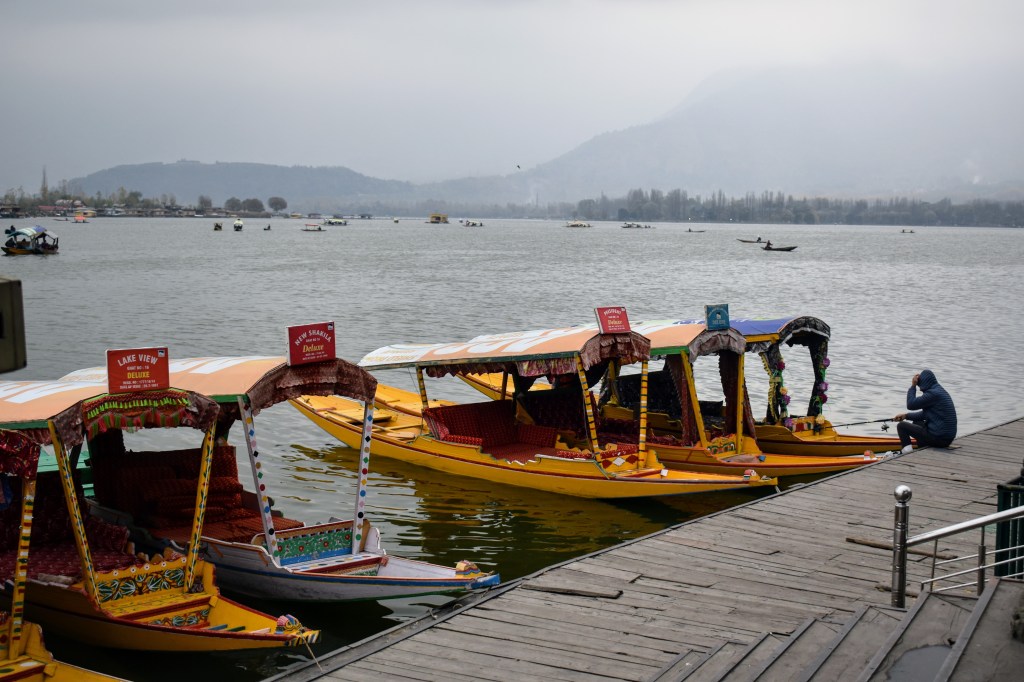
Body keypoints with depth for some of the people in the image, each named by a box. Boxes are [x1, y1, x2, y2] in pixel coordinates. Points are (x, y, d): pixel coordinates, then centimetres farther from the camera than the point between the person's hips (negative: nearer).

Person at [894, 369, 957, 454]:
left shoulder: (933, 393, -18)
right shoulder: (939, 390, 14)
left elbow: (911, 405, -13)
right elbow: (925, 414, 20)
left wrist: (913, 386, -3)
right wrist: (906, 416, 16)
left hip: (939, 438, -10)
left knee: (901, 426, -3)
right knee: (916, 423, 33)